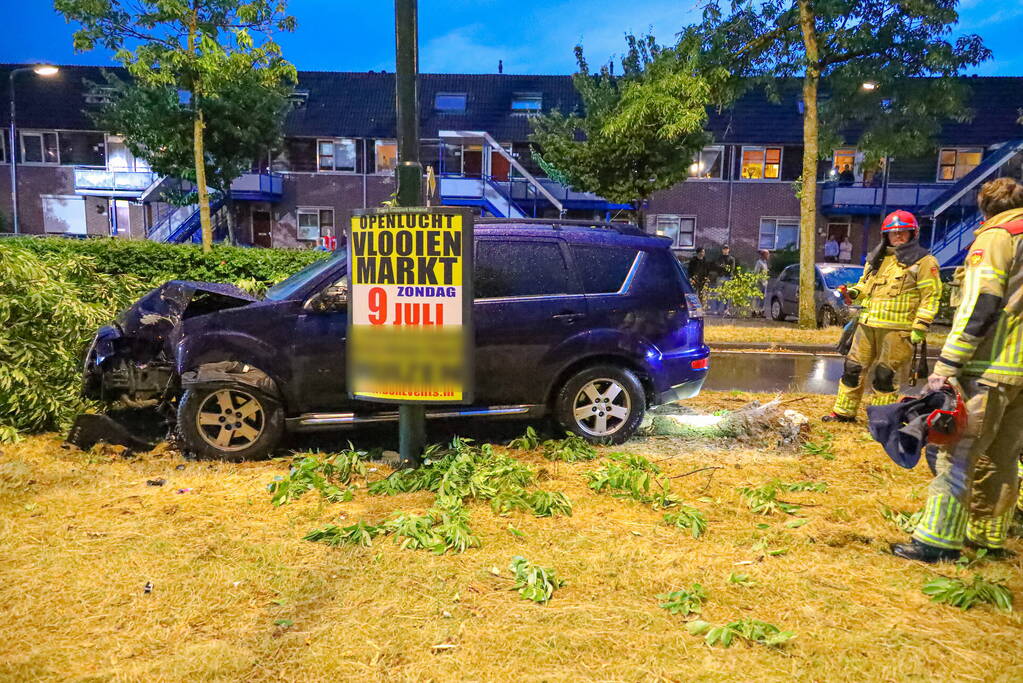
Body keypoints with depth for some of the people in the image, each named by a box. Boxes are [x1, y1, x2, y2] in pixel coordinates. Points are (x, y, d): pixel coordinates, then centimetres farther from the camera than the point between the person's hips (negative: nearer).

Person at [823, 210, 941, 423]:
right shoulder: (877, 259, 17)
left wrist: (920, 327, -12)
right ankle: (844, 411, 18)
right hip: (867, 324, 6)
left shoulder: (923, 261, -1)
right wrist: (854, 292, 7)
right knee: (853, 367, 7)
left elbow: (930, 297, -6)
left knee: (885, 374, -1)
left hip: (896, 329, -6)